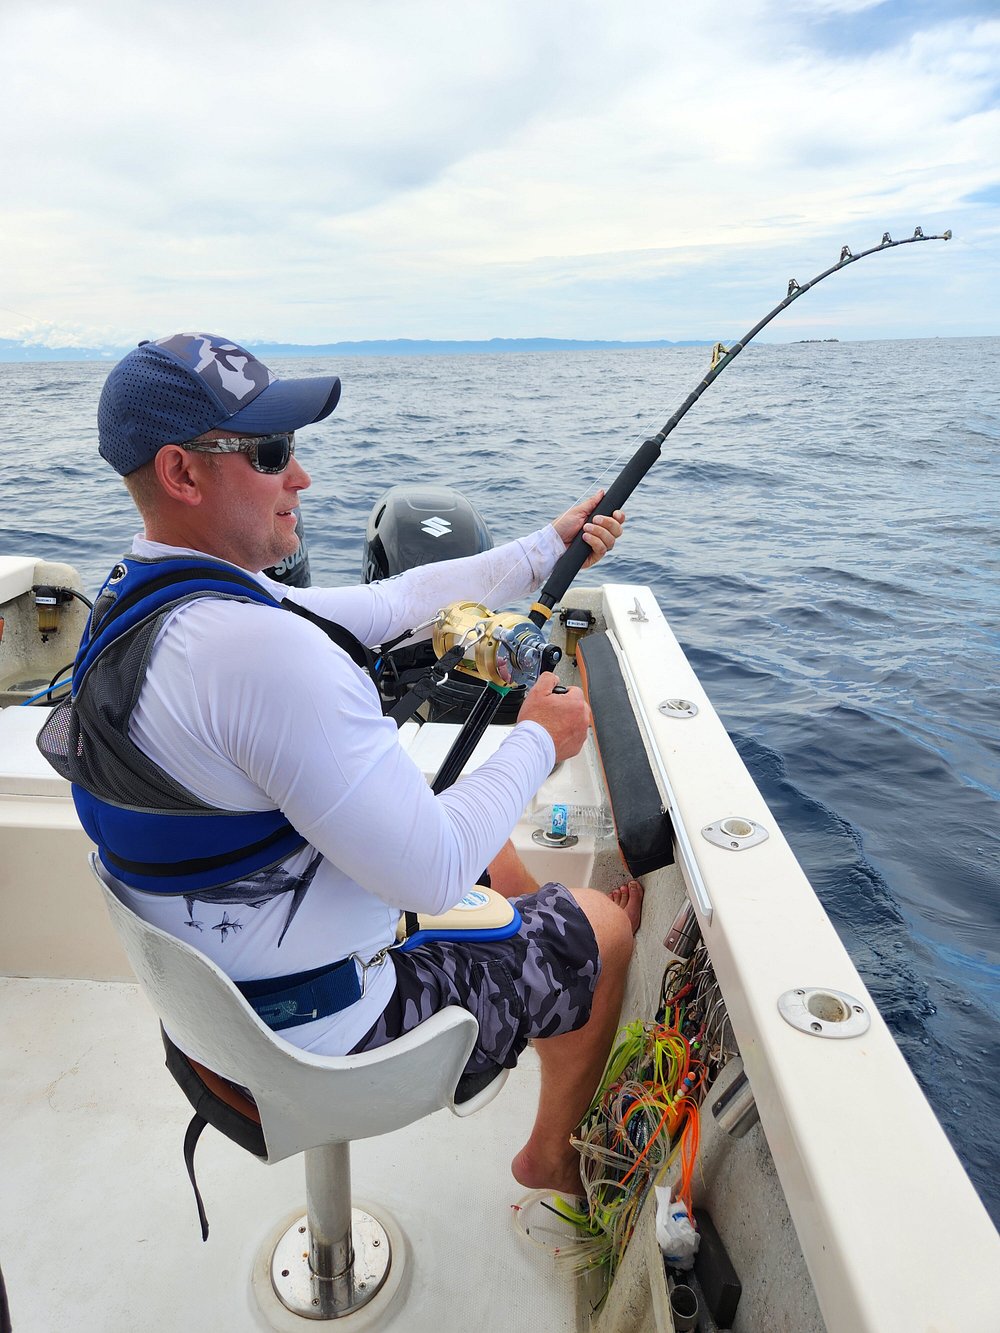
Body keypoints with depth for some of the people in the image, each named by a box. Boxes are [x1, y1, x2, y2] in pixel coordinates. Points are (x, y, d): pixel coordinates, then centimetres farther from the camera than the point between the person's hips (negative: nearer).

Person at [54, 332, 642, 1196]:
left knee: (469, 818, 25)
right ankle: (552, 1157, 37)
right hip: (319, 1031, -8)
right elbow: (433, 878, -31)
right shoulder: (261, 647, -35)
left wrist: (547, 549, 7)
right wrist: (539, 741, -14)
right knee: (603, 935, 12)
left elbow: (389, 603, 4)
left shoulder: (142, 603, -2)